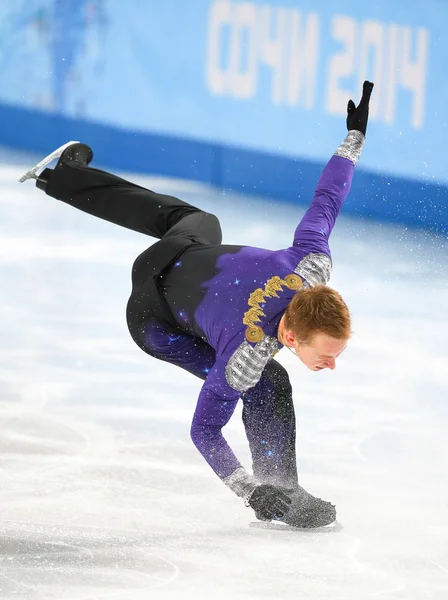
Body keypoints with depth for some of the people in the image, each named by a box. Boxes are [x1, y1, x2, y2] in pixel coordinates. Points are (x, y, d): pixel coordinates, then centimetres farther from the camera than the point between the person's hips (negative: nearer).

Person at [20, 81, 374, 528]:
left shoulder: (312, 266, -32)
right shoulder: (244, 359, -41)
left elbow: (325, 201, -15)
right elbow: (204, 430, -28)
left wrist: (354, 136, -1)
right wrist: (251, 491, -32)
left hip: (194, 254, 6)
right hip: (156, 319, -6)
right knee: (268, 389, -16)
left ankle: (66, 173, 57)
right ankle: (279, 493, 5)